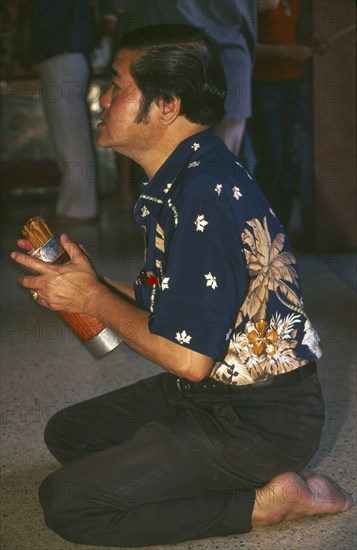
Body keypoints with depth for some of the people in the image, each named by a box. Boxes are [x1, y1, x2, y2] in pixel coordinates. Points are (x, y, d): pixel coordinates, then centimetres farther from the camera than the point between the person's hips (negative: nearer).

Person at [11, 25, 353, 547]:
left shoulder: (202, 197, -25)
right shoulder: (185, 178, 8)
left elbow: (189, 358, -25)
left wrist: (95, 299, -12)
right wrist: (87, 280, 2)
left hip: (262, 420, -10)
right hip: (220, 389, 10)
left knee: (65, 502, -13)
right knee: (67, 432, 18)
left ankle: (263, 502, -5)